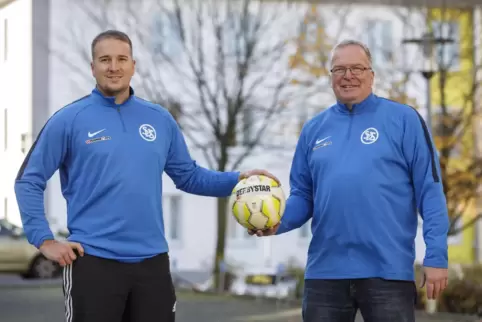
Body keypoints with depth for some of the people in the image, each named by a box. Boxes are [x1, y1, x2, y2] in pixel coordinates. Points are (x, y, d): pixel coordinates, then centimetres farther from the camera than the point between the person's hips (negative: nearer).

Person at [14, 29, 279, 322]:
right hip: (94, 261, -4)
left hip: (152, 261, 4)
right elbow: (29, 181, 0)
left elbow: (188, 176, 17)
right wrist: (45, 240, -8)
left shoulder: (160, 120, 9)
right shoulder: (69, 120, -2)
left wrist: (237, 180, 3)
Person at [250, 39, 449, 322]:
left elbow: (430, 190, -3)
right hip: (325, 271, 4)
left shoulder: (404, 119, 0)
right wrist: (278, 221, -5)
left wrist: (436, 256, -10)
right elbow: (303, 195, 16)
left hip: (388, 270, -4)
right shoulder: (314, 129, 12)